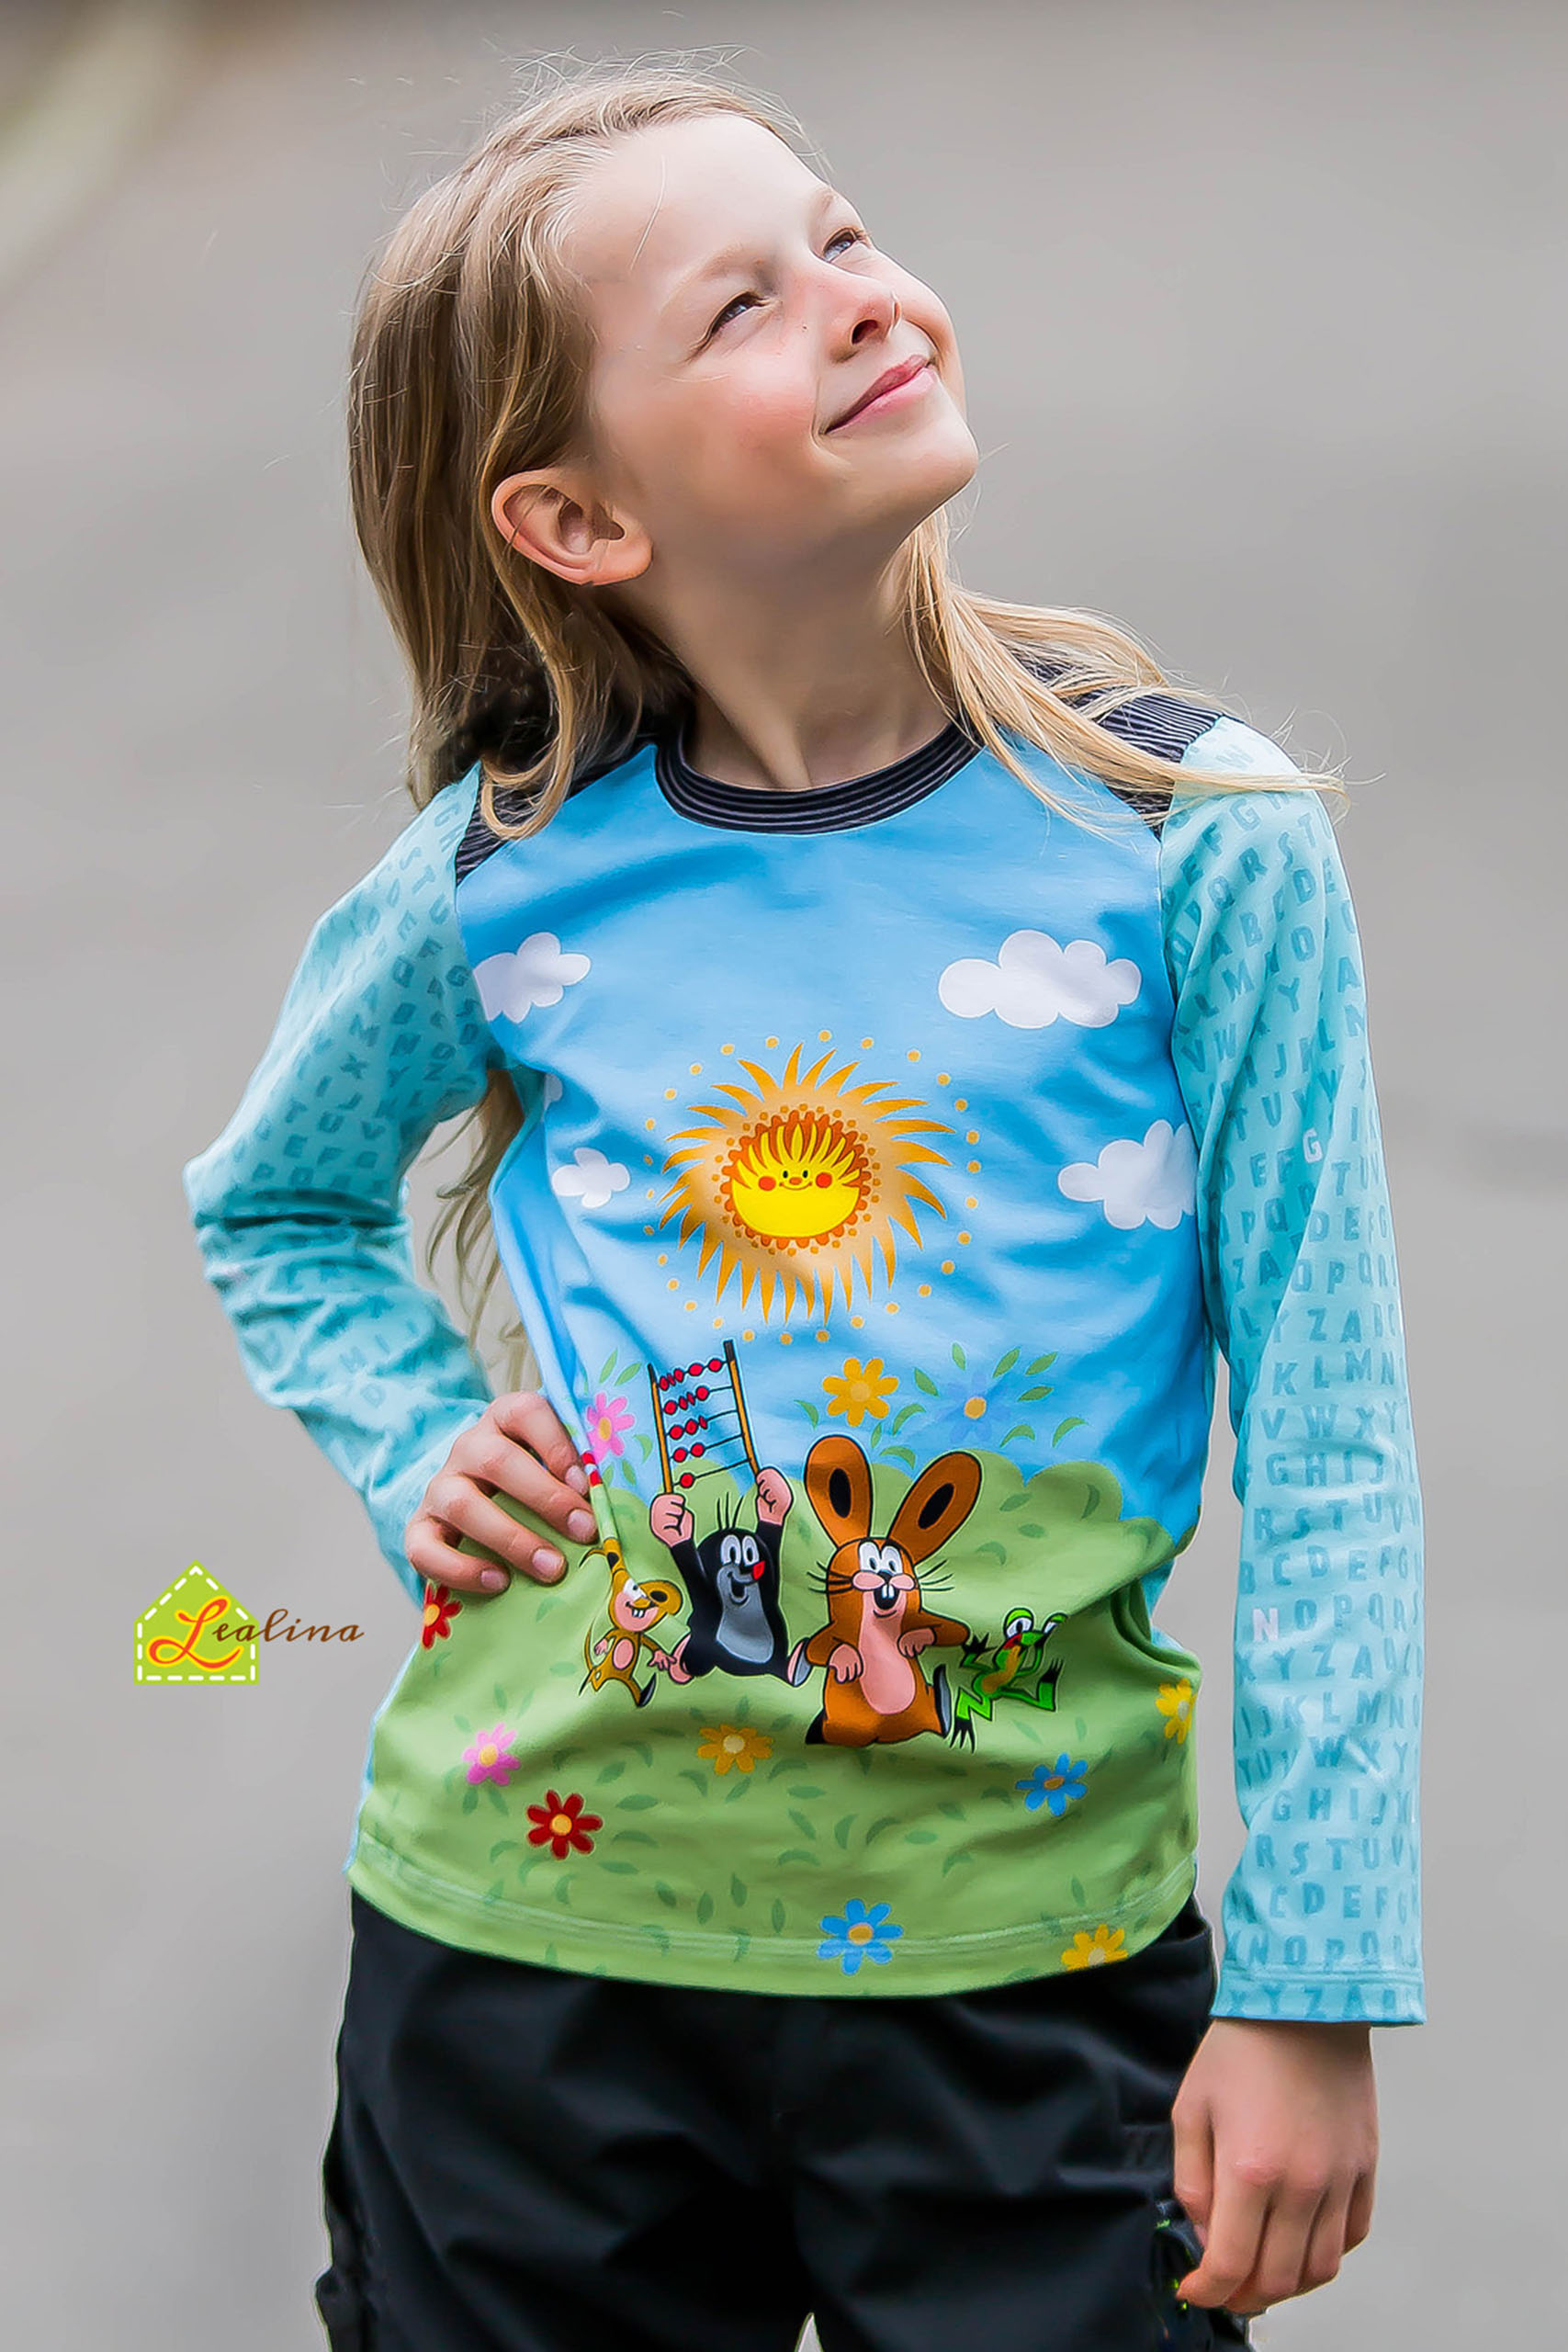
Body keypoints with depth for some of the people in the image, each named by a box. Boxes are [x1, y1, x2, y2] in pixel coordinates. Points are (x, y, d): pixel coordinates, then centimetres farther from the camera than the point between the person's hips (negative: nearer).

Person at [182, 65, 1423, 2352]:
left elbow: (1326, 1458, -5)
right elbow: (276, 1207, 17)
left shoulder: (1194, 845, -9)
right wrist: (420, 1446, -1)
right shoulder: (496, 891, -6)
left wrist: (1310, 1992, -6)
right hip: (534, 1912, 1)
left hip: (1035, 1949, -1)